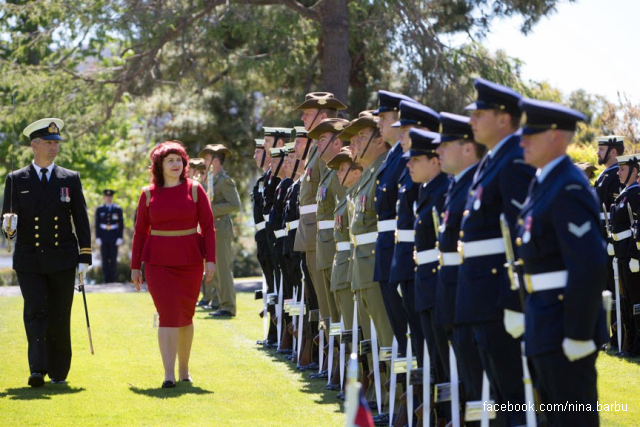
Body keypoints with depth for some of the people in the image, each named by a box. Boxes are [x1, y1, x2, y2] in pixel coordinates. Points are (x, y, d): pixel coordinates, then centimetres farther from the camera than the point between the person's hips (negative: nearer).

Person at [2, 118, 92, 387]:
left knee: (59, 318, 3)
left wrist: (85, 256, 1)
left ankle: (58, 372, 14)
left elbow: (81, 220, 7)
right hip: (28, 261, -1)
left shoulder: (70, 179, 7)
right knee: (35, 312, -12)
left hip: (62, 260, 1)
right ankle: (37, 370, -17)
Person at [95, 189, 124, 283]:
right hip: (103, 237, 1)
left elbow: (121, 225, 3)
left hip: (114, 237, -1)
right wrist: (97, 238, -3)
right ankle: (106, 279, 3)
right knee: (105, 258, 0)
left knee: (113, 259, -2)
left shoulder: (118, 209, 4)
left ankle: (112, 279, 3)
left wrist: (120, 237, -5)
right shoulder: (99, 210, 7)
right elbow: (97, 225, 5)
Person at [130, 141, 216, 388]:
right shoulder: (149, 194, 4)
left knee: (185, 315, 8)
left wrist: (210, 259, -6)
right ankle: (169, 374, -12)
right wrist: (135, 266, 5)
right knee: (168, 314, -10)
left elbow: (208, 227, 2)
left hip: (190, 261, 1)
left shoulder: (194, 190, 3)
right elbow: (140, 232, 8)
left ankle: (184, 370, 23)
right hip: (158, 263, -1)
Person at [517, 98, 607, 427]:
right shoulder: (543, 182, 13)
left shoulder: (568, 189, -19)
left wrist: (578, 336, -24)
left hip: (564, 325, -10)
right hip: (545, 325, 10)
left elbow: (590, 266, -25)